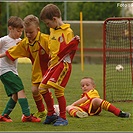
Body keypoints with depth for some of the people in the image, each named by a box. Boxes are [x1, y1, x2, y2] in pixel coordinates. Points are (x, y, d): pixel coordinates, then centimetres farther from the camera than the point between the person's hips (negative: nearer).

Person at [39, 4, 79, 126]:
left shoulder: (67, 31, -12)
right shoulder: (53, 30, 14)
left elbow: (70, 49, -13)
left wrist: (75, 42, -28)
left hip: (63, 64, -9)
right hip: (53, 64, 9)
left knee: (58, 90, -12)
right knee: (42, 87, 5)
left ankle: (63, 118, 0)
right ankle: (51, 114, 18)